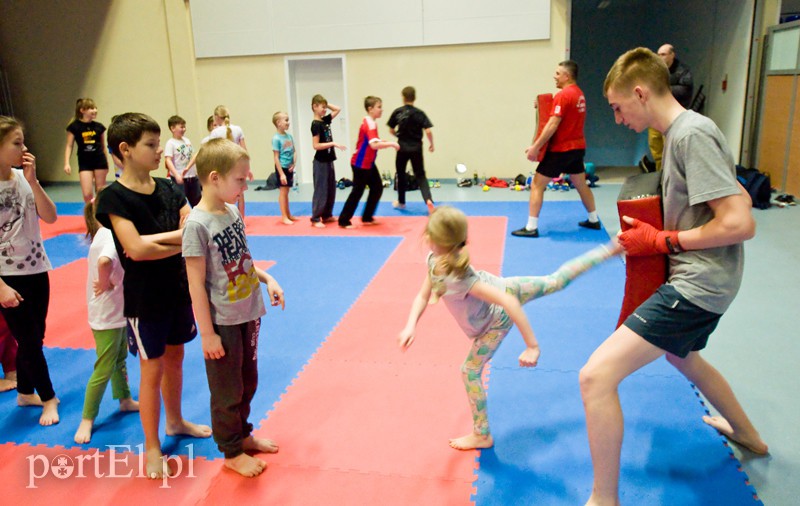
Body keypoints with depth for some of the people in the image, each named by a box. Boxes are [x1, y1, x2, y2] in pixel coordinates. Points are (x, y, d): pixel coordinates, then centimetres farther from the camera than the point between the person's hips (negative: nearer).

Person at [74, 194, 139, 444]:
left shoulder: (106, 233, 5)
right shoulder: (110, 236, -25)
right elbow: (104, 262, -43)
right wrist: (105, 284, -27)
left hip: (117, 311, 10)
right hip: (107, 314, -10)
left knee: (119, 359, 25)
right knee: (104, 369, 2)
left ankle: (125, 401, 43)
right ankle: (87, 420, 17)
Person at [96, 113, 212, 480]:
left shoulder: (168, 189, 2)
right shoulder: (114, 197, -15)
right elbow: (135, 248, -26)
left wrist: (154, 240, -21)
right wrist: (179, 241, -16)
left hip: (178, 289, 6)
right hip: (144, 297, -5)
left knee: (174, 358, 20)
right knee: (152, 370, 5)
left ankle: (175, 421, 42)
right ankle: (152, 448, 22)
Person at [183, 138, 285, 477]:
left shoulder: (232, 211, 1)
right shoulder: (198, 223, -21)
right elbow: (196, 284, -19)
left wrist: (267, 279, 4)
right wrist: (207, 334, -16)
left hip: (248, 314, 8)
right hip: (222, 322, -7)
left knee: (248, 381, 23)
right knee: (227, 391, 11)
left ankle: (242, 434, 44)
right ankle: (232, 452, 30)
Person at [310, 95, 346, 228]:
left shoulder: (325, 120, 8)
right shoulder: (315, 124, -16)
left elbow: (338, 109, 15)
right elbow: (316, 145, -21)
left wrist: (326, 104, 5)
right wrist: (333, 144, -23)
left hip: (329, 160, 9)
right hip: (320, 162, -9)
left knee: (331, 189, 14)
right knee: (321, 190, -4)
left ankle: (327, 215, 24)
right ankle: (315, 219, 4)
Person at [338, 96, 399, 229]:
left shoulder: (369, 123, 10)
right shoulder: (370, 124, -21)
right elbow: (374, 145, -34)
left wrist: (386, 143, 6)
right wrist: (391, 144, -25)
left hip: (368, 163, 10)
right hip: (361, 163, -10)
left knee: (377, 188, 12)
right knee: (357, 192, -3)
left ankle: (367, 218, 22)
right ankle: (344, 221, 8)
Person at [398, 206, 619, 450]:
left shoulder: (458, 277, -42)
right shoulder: (434, 260, -18)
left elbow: (508, 302, -44)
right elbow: (423, 296, -7)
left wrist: (532, 346, -41)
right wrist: (410, 327, -24)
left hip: (498, 320, -7)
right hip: (503, 287, 7)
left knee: (470, 371, 3)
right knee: (555, 280, 25)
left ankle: (481, 436, 20)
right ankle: (607, 251, 37)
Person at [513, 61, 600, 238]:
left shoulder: (563, 95, -16)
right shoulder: (579, 94, 12)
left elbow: (552, 125, -22)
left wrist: (536, 146, -19)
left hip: (561, 149, -9)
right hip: (578, 147, 9)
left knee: (537, 185, -3)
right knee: (581, 184, 20)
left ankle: (531, 227, -4)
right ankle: (594, 220, 29)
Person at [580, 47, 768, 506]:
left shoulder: (691, 134, -20)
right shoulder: (685, 131, 10)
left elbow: (740, 224, -25)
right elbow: (740, 198, 17)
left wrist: (662, 241, -15)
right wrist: (659, 235, 7)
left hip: (699, 284, -11)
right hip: (694, 277, 11)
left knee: (596, 376, -18)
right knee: (682, 356, 37)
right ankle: (747, 435, 61)